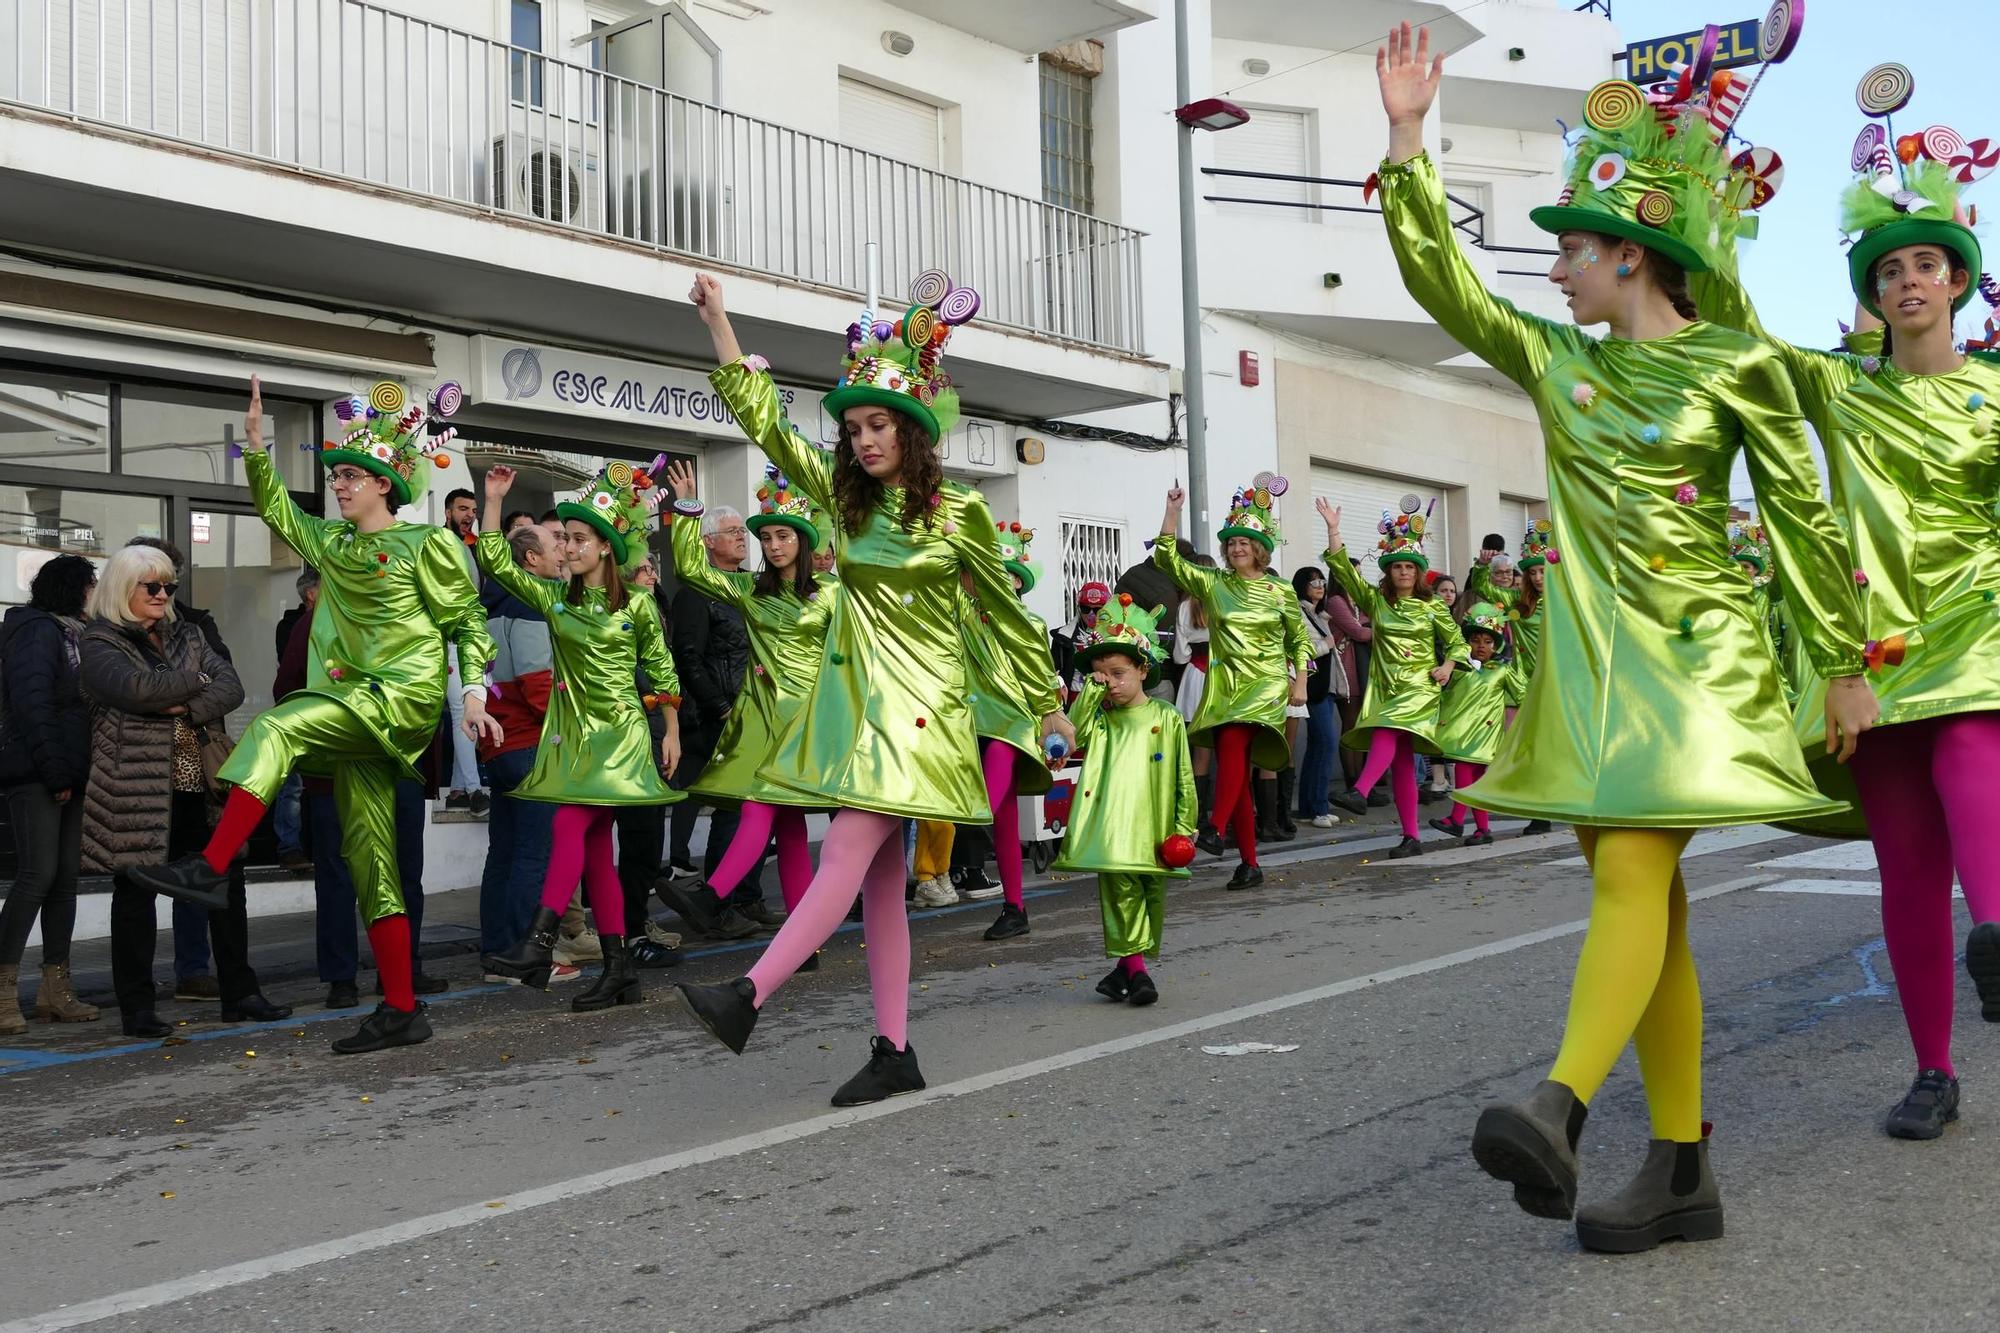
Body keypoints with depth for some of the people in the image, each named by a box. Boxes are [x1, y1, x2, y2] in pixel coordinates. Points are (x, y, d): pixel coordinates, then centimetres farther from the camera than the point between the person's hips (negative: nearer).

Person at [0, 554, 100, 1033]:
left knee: (66, 879, 8)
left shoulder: (75, 635, 19)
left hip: (70, 778, 8)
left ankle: (56, 989, 12)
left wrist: (72, 774, 9)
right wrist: (55, 773, -18)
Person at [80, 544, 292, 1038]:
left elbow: (232, 687, 4)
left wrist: (188, 707, -14)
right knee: (136, 891, 1)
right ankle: (137, 1009, 9)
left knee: (226, 883, 6)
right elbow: (135, 688, -20)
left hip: (197, 784, 6)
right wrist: (197, 679, -7)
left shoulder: (186, 636, 17)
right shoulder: (99, 642, -1)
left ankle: (239, 994, 16)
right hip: (137, 788, -6)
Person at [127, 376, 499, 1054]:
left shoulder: (427, 543, -1)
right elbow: (276, 508, 30)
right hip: (356, 710, 7)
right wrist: (255, 442, 19)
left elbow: (468, 623, -1)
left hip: (405, 697, -7)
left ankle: (208, 867, -27)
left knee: (274, 729, -27)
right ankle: (401, 1010, 2)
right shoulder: (331, 542, 18)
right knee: (369, 858, 1)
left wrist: (474, 694, -12)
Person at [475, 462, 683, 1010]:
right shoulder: (554, 598, 8)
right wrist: (493, 501, -5)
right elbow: (495, 562, 2)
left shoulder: (637, 605, -3)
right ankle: (618, 969, 9)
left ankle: (537, 944, -22)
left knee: (569, 825, -19)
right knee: (595, 846, 5)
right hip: (572, 732, 5)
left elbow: (662, 670, 3)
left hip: (618, 732, -5)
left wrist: (672, 732, 3)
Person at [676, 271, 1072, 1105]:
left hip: (918, 706, -5)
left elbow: (1007, 613, 6)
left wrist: (1047, 703, 11)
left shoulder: (957, 515, -2)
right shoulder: (847, 499, 10)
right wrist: (718, 322, 6)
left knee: (845, 855, -17)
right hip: (854, 698, 5)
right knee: (879, 880, 5)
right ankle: (894, 1052, 9)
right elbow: (763, 420, 9)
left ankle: (748, 998, -24)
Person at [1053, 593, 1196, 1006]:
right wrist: (1091, 692, -7)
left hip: (1154, 828, -1)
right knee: (1120, 890, -4)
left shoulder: (1166, 718, 2)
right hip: (1110, 827, 1)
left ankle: (1128, 965, 9)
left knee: (1151, 894, 3)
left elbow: (1183, 777, 3)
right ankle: (1134, 967, -1)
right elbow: (1074, 735, -8)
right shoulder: (1100, 717, 12)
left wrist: (1185, 825, 1)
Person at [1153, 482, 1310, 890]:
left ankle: (1216, 829, -37)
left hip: (1265, 684, -3)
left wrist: (1300, 682, 7)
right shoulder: (1213, 584, 9)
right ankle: (1250, 863, 7)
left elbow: (1299, 639, 16)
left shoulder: (1281, 593, 6)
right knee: (1238, 774, 2)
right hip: (1224, 685, 3)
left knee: (1232, 741, -31)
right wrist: (1173, 510, -5)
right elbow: (1168, 558, 2)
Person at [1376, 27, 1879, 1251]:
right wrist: (1408, 140, 0)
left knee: (1629, 871, -21)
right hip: (1590, 649, 5)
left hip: (1696, 649, -5)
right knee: (1646, 892, 4)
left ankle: (1559, 1111, -34)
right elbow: (1442, 277, 7)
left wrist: (1845, 667, 3)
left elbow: (1805, 521, 2)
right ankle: (1681, 1169, 8)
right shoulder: (1555, 361, 12)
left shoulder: (1736, 368, -1)